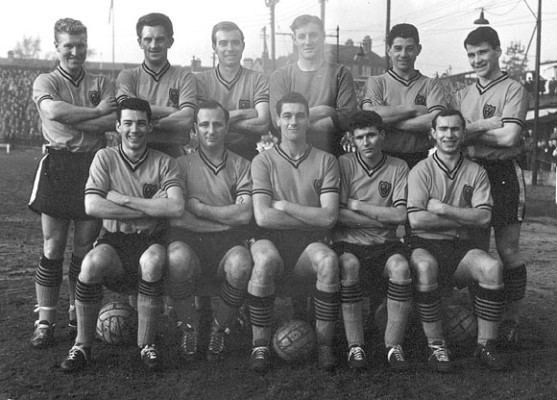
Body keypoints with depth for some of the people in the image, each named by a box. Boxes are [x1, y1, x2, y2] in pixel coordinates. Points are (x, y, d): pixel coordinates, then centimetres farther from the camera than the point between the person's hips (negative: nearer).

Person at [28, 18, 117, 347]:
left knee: (85, 249, 7)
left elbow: (114, 121, -8)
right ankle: (45, 322, 8)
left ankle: (79, 319, 18)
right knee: (52, 249, 0)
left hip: (94, 165, 2)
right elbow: (53, 111, -16)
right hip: (58, 165, -1)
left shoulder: (102, 84, 11)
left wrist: (70, 119, -13)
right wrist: (96, 111, -9)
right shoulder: (45, 82, 7)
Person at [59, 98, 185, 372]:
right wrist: (151, 209, -10)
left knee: (153, 260, -34)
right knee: (92, 263, -32)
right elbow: (92, 206, -11)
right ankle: (82, 345, -11)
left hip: (150, 241, 0)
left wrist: (125, 199, -13)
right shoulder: (105, 158, 5)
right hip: (113, 239, 1)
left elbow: (176, 208, -14)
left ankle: (146, 344, -15)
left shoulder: (164, 163, 3)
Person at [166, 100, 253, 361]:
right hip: (188, 237, 0)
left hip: (228, 240, 1)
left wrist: (198, 208, -2)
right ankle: (188, 328, -8)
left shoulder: (241, 166, 13)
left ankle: (219, 330, -5)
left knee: (241, 264, -33)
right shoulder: (183, 164, 13)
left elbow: (244, 213, -1)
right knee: (178, 258, -35)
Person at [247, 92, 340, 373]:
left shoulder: (326, 161, 8)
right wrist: (312, 218, -5)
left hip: (309, 244, 1)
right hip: (272, 239, -1)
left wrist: (283, 206, -5)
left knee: (328, 260, -33)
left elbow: (329, 216, -5)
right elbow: (262, 217, -8)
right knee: (266, 259, -35)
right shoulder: (263, 161, 5)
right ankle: (260, 347, -19)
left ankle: (325, 345, -16)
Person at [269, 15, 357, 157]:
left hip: (333, 154, 0)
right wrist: (324, 110, -7)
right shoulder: (280, 76, 10)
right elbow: (279, 120, -3)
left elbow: (347, 118, -4)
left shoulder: (340, 73, 8)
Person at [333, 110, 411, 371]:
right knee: (348, 265, -34)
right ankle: (355, 346, -21)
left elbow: (400, 216, -6)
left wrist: (356, 206, -7)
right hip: (348, 243, -1)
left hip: (384, 244, 1)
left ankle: (394, 345, -16)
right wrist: (383, 219, -6)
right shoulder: (343, 164, 2)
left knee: (400, 267, -30)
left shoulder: (398, 167, 6)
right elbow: (337, 214, -8)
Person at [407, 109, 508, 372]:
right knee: (425, 267, -36)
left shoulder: (476, 173, 11)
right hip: (425, 244, -2)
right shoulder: (421, 170, 2)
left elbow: (484, 217, -4)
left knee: (492, 267, -27)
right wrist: (465, 219, -5)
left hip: (460, 247, 3)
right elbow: (416, 219, -11)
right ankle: (435, 346, -20)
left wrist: (442, 208, -9)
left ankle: (485, 345, -12)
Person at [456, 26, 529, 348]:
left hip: (504, 174, -5)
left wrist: (471, 131, -6)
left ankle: (512, 321, 8)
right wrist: (489, 124, -9)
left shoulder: (513, 90, -2)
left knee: (508, 251, -2)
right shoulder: (464, 95, 17)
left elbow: (510, 137, -14)